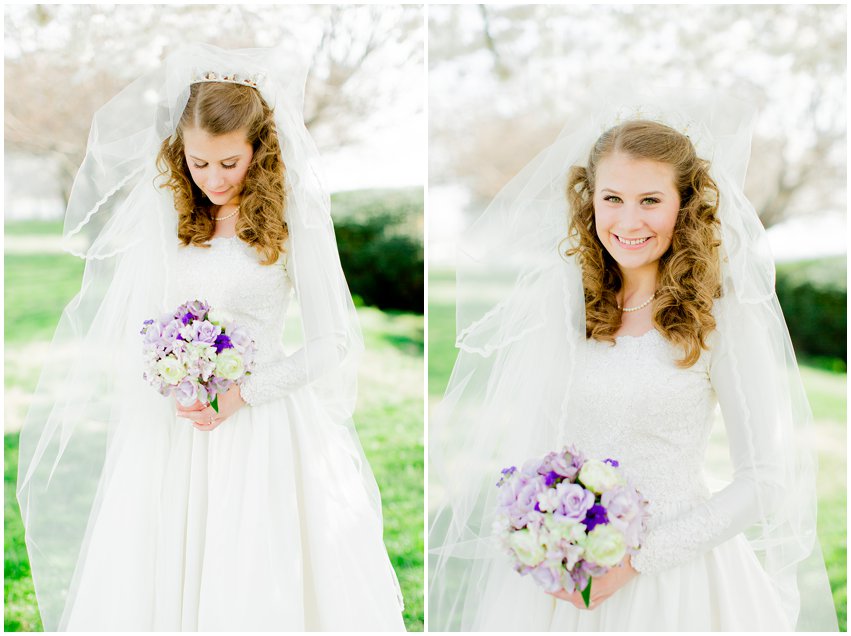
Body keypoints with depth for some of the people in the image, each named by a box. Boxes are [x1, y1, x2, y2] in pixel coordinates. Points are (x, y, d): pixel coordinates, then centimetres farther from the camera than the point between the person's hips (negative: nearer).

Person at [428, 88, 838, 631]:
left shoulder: (726, 315, -10)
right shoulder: (555, 297, -2)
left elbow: (766, 481, -10)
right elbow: (525, 437, 4)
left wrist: (638, 557, -15)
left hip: (677, 565, -2)